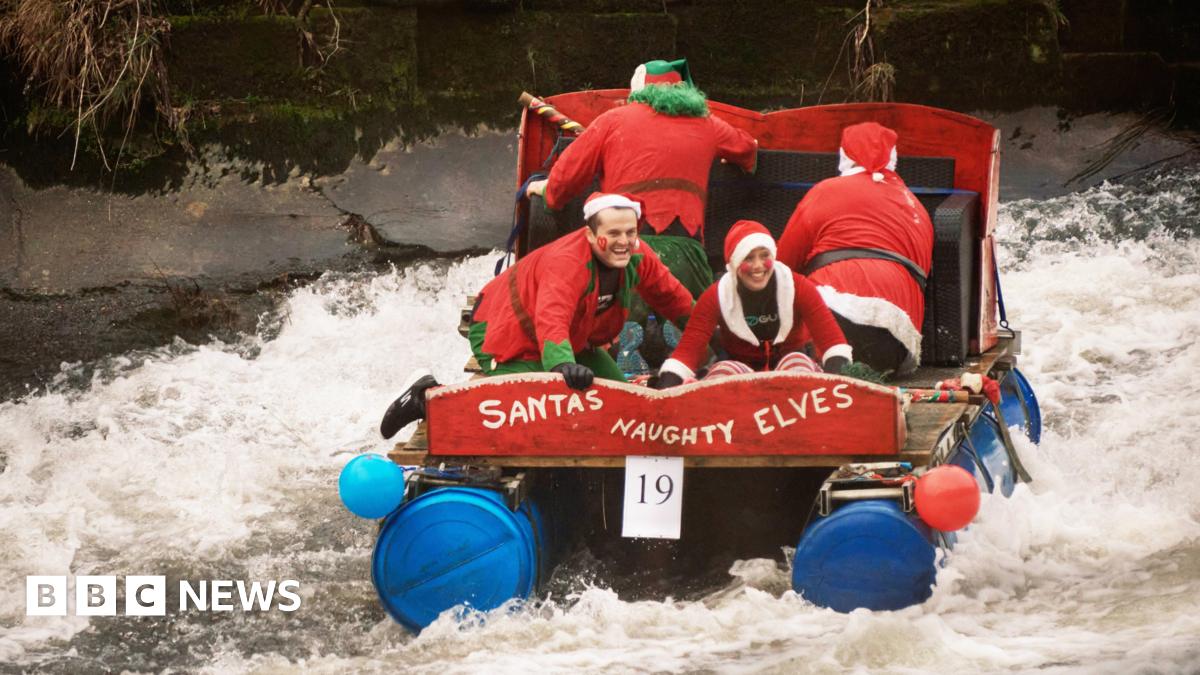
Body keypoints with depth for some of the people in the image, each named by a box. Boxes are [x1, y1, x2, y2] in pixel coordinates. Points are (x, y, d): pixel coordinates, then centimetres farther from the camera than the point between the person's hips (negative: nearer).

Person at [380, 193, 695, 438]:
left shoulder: (636, 256, -13)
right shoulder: (566, 262, -37)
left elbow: (670, 295, 6)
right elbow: (551, 319, -52)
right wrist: (563, 363, -68)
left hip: (575, 339, 9)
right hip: (508, 334, -9)